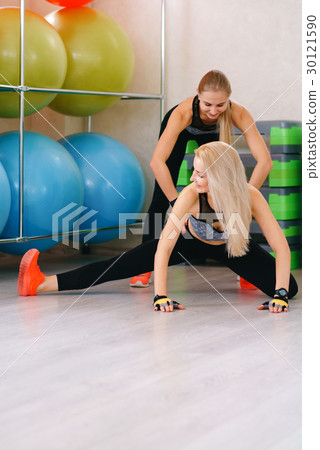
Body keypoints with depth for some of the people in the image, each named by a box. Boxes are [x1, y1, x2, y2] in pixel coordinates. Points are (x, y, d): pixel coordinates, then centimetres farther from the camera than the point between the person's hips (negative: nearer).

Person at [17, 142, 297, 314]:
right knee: (122, 265, -12)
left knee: (290, 289, -11)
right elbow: (163, 248, -40)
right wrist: (160, 295, -50)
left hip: (232, 247, 1)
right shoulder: (191, 195, -37)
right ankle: (41, 284, -13)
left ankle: (248, 276, 24)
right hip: (190, 240, -1)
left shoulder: (250, 196, -36)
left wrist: (280, 295, -42)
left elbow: (281, 247, -34)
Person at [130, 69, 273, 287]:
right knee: (162, 197, -11)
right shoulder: (183, 112, -45)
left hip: (212, 136, 2)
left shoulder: (238, 113, -41)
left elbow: (265, 161, -43)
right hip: (181, 130, -2)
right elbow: (157, 161, -51)